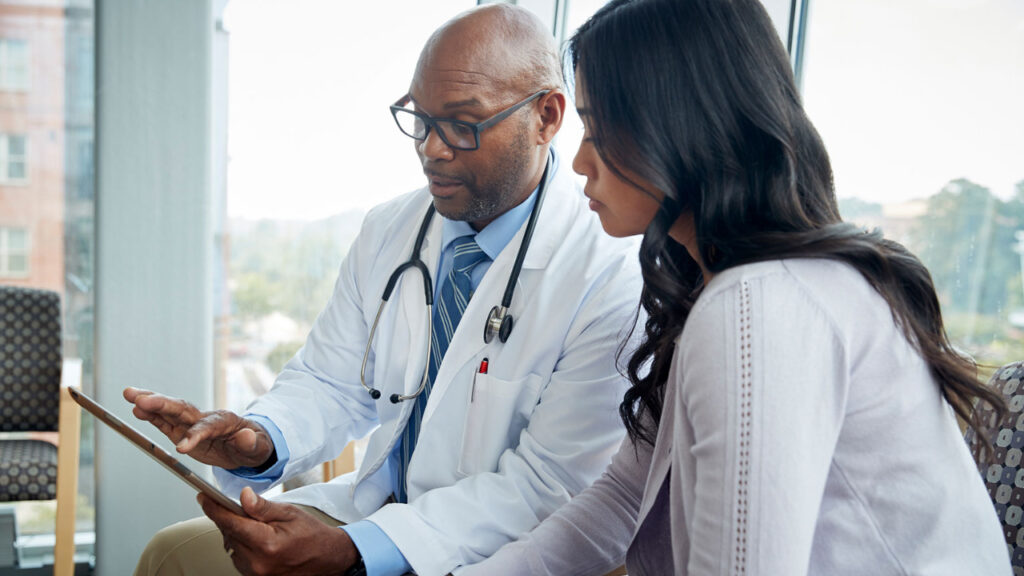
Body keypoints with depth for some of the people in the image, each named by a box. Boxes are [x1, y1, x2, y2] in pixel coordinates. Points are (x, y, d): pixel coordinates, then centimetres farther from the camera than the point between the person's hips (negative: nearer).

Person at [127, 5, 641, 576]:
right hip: (376, 503, 6)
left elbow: (545, 489, -21)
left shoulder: (612, 275, -19)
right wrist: (261, 440, -17)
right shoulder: (388, 230, 2)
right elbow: (331, 382, 7)